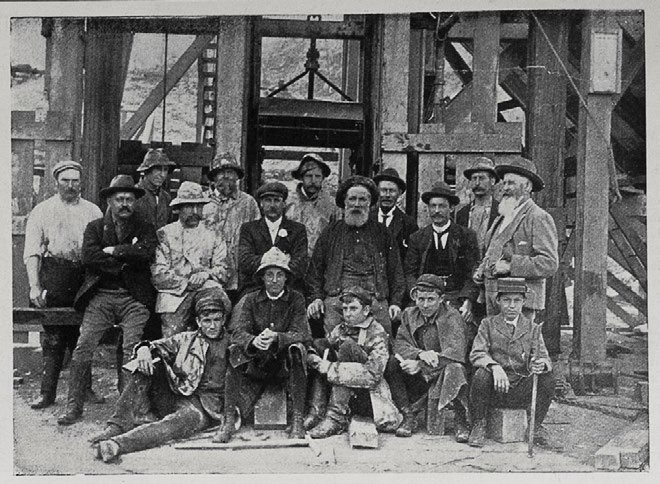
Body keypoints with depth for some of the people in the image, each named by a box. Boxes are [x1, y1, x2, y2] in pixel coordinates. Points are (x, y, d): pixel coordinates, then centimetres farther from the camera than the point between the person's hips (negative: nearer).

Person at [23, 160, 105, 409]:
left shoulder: (92, 211, 13)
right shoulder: (42, 211, 8)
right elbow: (31, 252, 2)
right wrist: (34, 286, -9)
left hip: (85, 276, 2)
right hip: (54, 275, -1)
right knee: (52, 337, -1)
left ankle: (85, 388, 14)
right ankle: (47, 392, 6)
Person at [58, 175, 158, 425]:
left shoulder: (145, 228, 12)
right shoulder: (95, 227, 14)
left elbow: (146, 253, -9)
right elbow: (88, 256, -4)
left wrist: (113, 251, -4)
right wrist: (125, 261, -6)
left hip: (134, 298, -1)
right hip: (101, 296, 1)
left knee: (132, 353, -10)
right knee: (83, 349, -6)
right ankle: (74, 407, 2)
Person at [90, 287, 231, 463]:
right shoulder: (186, 339, 17)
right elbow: (157, 347, 6)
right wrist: (144, 349, -17)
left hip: (206, 408, -4)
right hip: (170, 398, 4)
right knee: (144, 366, -16)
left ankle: (117, 444, -56)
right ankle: (120, 425, -27)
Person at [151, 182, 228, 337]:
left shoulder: (213, 235, 17)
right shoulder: (164, 234, 10)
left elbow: (223, 271, 10)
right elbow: (158, 275, 1)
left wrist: (206, 274, -13)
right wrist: (187, 282, -11)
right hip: (173, 295, -2)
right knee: (172, 343, -26)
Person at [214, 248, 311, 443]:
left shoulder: (296, 299, 0)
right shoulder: (250, 300, 4)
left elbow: (301, 334, -12)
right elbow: (238, 332, -9)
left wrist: (276, 338, -32)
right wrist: (254, 341, -33)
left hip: (285, 365, -1)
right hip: (256, 365, 2)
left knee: (296, 350, -31)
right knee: (235, 351, -25)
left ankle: (297, 421, -27)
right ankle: (229, 421, -25)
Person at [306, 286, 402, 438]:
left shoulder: (378, 335, -13)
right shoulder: (341, 329, 7)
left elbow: (372, 374, -25)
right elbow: (313, 352, 8)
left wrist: (330, 369, -28)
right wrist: (313, 359, -18)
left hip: (370, 391, -6)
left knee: (348, 346, -27)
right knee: (319, 344, -10)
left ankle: (336, 417, -29)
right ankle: (317, 410, -17)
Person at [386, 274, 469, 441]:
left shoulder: (452, 317, -10)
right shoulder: (409, 315, 5)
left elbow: (456, 352, -22)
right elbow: (400, 343, -4)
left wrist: (420, 365, -29)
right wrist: (420, 353, -26)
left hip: (443, 372, -4)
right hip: (418, 375, 4)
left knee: (455, 368, -37)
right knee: (392, 363, -22)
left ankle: (460, 422, -20)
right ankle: (407, 417, -14)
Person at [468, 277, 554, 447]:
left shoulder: (532, 328, 9)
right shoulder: (488, 324, 5)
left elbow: (544, 358, 0)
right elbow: (476, 354, -7)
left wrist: (541, 365, -27)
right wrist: (494, 366, -29)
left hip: (522, 392, 1)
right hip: (494, 389, -1)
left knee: (547, 379, -25)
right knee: (481, 375, -32)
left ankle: (536, 425, 1)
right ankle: (478, 427, -9)